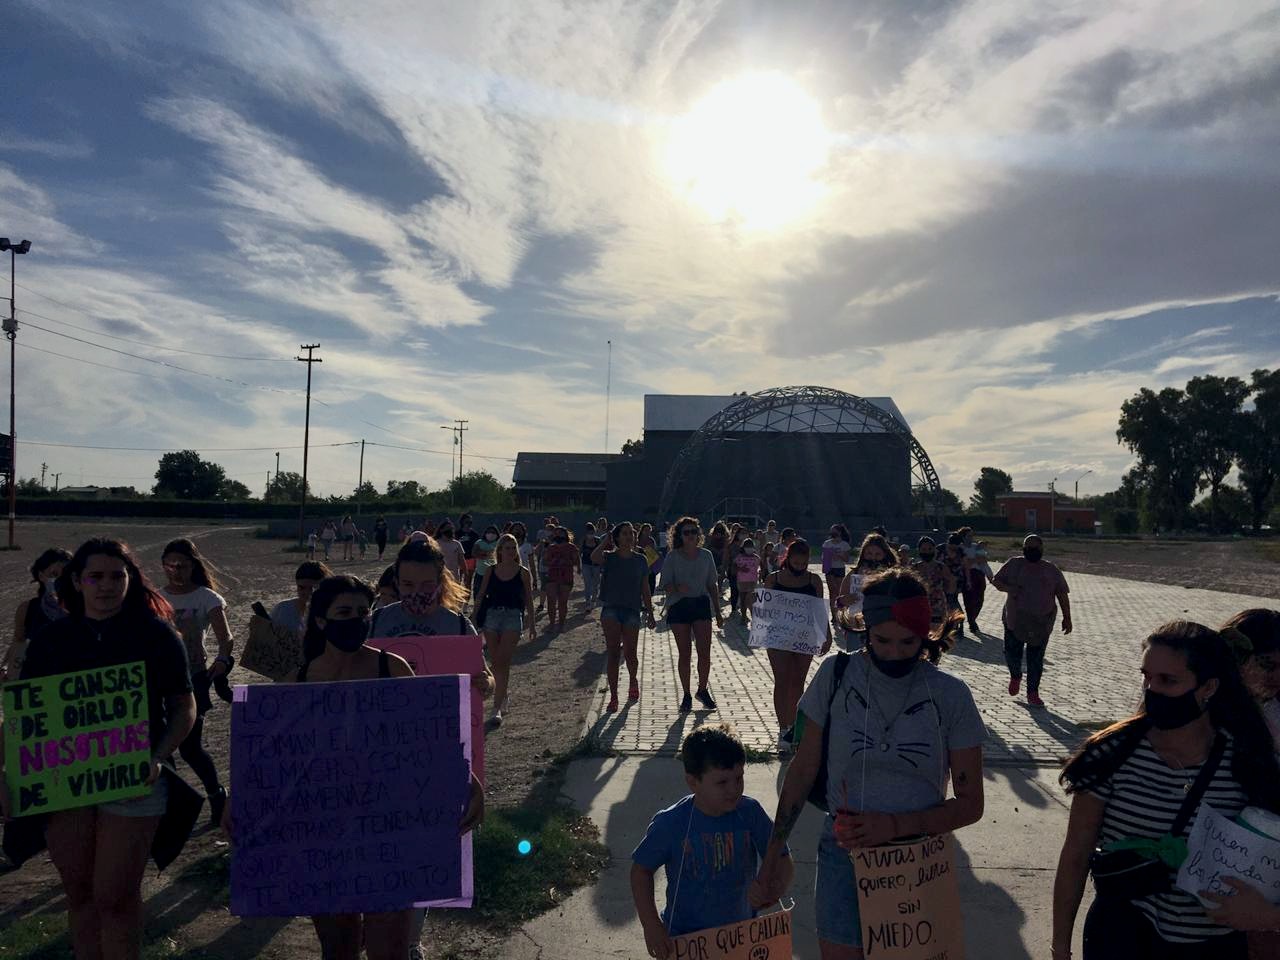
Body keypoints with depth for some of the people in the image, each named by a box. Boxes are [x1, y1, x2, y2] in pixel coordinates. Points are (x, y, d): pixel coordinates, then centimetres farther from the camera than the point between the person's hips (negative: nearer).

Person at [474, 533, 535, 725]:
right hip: (491, 615, 2)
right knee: (496, 662, 9)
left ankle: (497, 708, -13)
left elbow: (529, 600, 7)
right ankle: (502, 697, 29)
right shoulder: (490, 571, 6)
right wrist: (474, 619, 5)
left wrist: (531, 625, 7)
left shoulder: (522, 573, 3)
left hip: (513, 617, -2)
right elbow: (480, 596, 10)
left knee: (503, 662, -12)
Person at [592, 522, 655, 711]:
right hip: (611, 609, -1)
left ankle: (633, 681, 29)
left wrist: (650, 613, 10)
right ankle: (613, 697, 5)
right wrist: (605, 541, -9)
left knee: (630, 653, -3)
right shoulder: (609, 557, 2)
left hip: (632, 610, 1)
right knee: (613, 653, -3)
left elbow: (645, 590, 12)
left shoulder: (640, 560, 8)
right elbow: (594, 557, -24)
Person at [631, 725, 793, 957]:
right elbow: (641, 870, -7)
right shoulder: (670, 823, -20)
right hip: (685, 938, -2)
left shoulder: (750, 812, -14)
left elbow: (783, 862, -7)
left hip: (742, 930, 3)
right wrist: (651, 926, -12)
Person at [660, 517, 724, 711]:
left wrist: (718, 612, 11)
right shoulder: (672, 557, -1)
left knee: (705, 652, -2)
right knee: (684, 653, 4)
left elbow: (712, 585, 12)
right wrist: (677, 588, -27)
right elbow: (666, 585, -4)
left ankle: (703, 690, 19)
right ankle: (687, 695, 17)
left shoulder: (706, 555, 6)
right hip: (679, 606, -2)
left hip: (701, 604, 2)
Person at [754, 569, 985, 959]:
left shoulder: (950, 695, -10)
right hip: (843, 854, 0)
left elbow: (970, 804, -5)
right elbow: (803, 771, 0)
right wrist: (774, 853, 3)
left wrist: (897, 825, -19)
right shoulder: (836, 675, -9)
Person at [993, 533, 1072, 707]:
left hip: (1041, 622, 0)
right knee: (1011, 652, 3)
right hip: (1014, 619, 0)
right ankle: (1015, 676, 34)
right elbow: (996, 581, 3)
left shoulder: (1051, 570, 5)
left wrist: (1067, 617, 1)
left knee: (1036, 659, 2)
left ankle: (1033, 693, 14)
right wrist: (1009, 588, -17)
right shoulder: (1014, 564, 2)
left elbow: (1062, 594, 7)